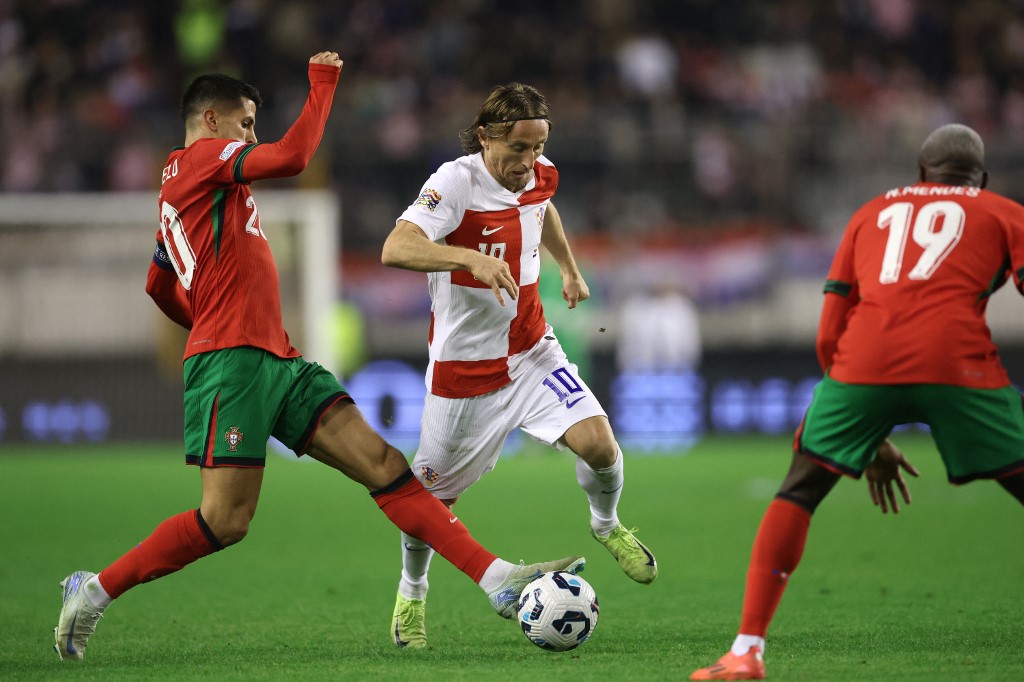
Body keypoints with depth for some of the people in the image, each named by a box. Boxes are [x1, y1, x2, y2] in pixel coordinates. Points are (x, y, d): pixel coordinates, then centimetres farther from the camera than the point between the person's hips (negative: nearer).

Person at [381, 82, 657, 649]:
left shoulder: (539, 175, -4)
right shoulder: (455, 182, -24)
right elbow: (395, 249, -40)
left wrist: (569, 269, 29)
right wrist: (472, 258, -52)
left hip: (532, 354, 4)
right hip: (464, 367, -4)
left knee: (599, 444, -17)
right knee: (432, 499, 9)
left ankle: (606, 525, 16)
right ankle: (411, 593, 38)